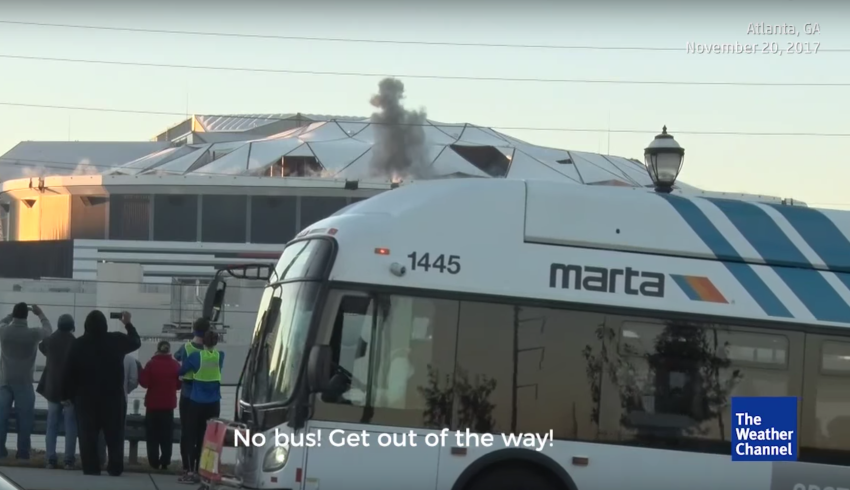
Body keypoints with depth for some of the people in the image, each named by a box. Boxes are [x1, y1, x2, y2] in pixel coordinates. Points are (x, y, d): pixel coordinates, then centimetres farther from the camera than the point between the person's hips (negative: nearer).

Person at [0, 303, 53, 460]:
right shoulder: (33, 334, -11)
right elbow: (48, 330, 10)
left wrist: (14, 313, 26)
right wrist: (40, 314, 23)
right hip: (24, 382, -2)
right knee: (24, 418, 2)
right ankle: (23, 452, -1)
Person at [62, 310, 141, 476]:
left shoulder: (78, 344, -3)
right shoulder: (117, 340, -4)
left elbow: (70, 372, -3)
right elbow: (136, 342, 17)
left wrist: (69, 394, 4)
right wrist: (128, 324, 29)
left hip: (86, 396, 0)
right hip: (113, 396, 0)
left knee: (88, 434, 4)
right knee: (114, 434, 8)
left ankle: (90, 467, -1)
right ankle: (115, 467, 4)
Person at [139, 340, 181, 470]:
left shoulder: (151, 364, -11)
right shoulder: (175, 365, -3)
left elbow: (144, 382, -10)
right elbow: (179, 384, 3)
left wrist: (141, 373, 6)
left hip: (153, 405, -2)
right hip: (168, 405, 2)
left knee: (152, 435, 6)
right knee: (166, 435, 8)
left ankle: (154, 462, 1)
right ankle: (165, 462, 4)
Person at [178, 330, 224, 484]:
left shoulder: (195, 356, -9)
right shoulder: (220, 356, -2)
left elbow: (181, 371, 2)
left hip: (197, 402, -2)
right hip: (213, 403, 2)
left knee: (194, 437, 3)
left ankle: (192, 472, -2)